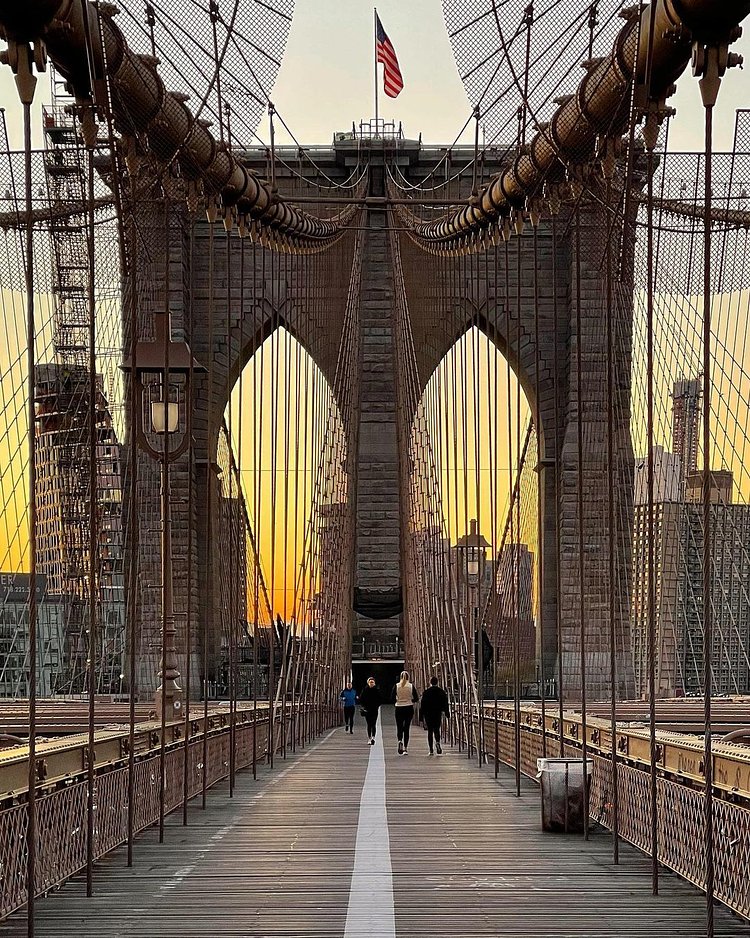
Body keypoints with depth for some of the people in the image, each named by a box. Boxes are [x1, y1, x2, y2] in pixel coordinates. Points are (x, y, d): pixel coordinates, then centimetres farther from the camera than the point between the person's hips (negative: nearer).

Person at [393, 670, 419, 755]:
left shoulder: (397, 686, -4)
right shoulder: (411, 686, -3)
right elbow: (416, 698, -4)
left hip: (399, 709, 0)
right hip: (409, 709, 0)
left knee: (399, 728, 10)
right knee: (406, 728, 6)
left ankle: (400, 741, -20)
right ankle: (405, 748, 2)